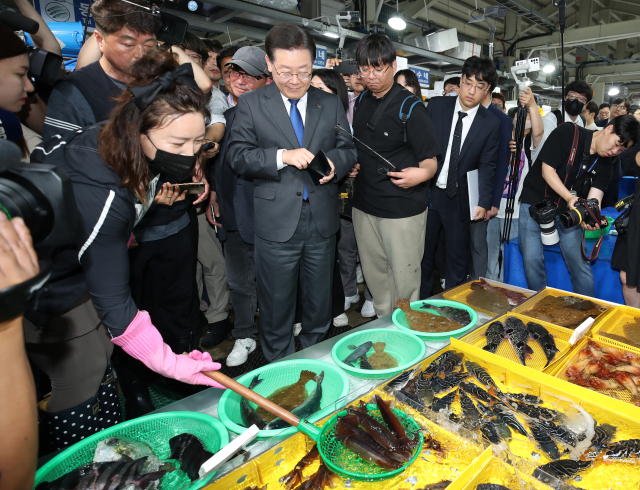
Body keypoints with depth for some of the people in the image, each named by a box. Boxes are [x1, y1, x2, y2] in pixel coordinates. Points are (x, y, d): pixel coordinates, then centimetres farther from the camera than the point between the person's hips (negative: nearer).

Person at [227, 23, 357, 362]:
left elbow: (348, 150, 10)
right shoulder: (250, 103, 2)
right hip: (276, 223, -2)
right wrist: (283, 156, -20)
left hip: (322, 220, 3)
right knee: (276, 305, 10)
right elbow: (237, 156, -6)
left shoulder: (331, 104, 10)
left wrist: (334, 163, -13)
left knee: (319, 303, 17)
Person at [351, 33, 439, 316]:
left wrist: (422, 173, -31)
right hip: (364, 203, 6)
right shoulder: (361, 102, 10)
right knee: (373, 272, 16)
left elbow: (430, 159, -10)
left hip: (403, 206, -6)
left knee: (404, 277, 3)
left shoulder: (410, 107, -9)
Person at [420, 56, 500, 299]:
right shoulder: (436, 106, 0)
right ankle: (420, 304, 28)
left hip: (459, 198, -1)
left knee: (458, 256, 9)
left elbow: (486, 166, -2)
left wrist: (484, 201, -14)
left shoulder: (491, 123, -1)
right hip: (427, 191, 1)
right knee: (423, 252, 12)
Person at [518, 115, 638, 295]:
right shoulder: (568, 133, -12)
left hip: (568, 210, 4)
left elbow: (595, 195, -9)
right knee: (532, 260, -7)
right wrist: (569, 197, -26)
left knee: (580, 262, -2)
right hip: (535, 202, -4)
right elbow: (547, 170, -15)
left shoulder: (606, 164, 2)